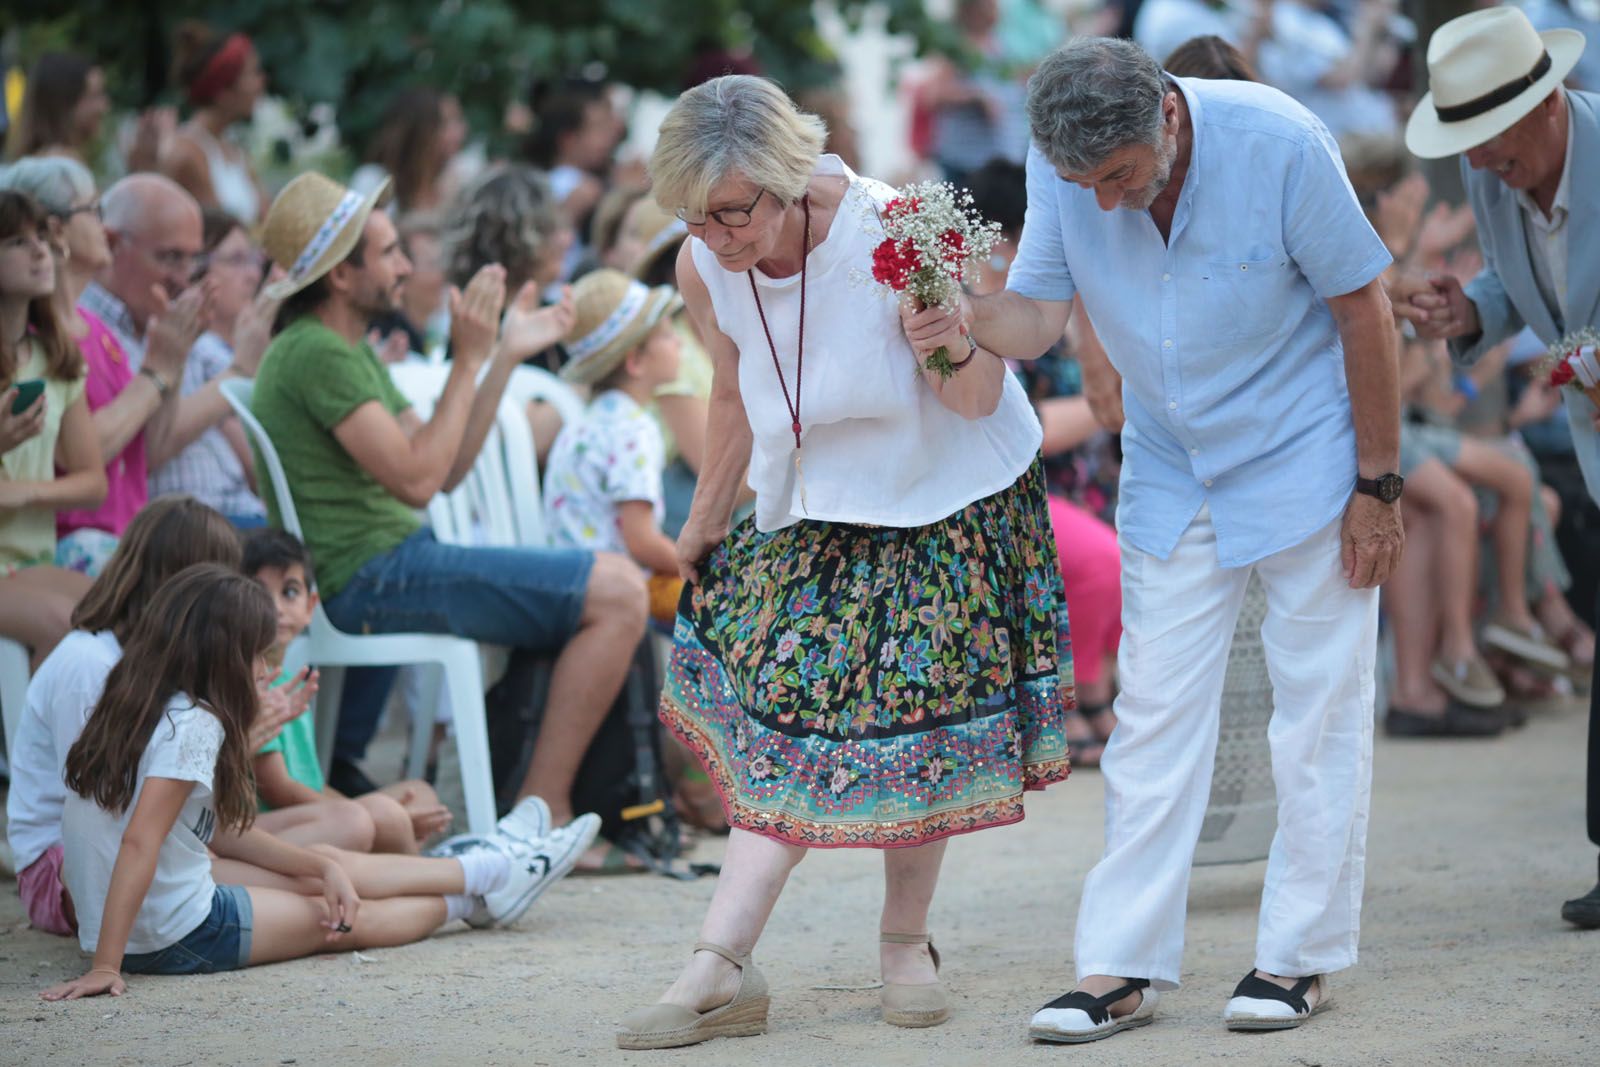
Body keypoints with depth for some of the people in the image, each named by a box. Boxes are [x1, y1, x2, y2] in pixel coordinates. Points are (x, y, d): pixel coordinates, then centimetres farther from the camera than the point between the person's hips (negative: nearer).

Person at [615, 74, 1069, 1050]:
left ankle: (907, 945, 15)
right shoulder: (706, 270, -13)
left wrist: (949, 349, -43)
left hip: (949, 500, -3)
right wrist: (706, 520, 19)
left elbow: (980, 402, -21)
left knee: (914, 721, -3)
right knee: (782, 714, -5)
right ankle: (722, 969, -11)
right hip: (815, 515, 4)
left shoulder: (888, 234, -27)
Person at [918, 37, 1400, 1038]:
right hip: (1172, 476, 3)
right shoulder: (1061, 168, -14)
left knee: (1320, 707, 1)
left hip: (1305, 462, -3)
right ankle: (1120, 969, 1)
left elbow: (1363, 308, -15)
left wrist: (1378, 486, -12)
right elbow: (1037, 314, -14)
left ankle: (1301, 955, 10)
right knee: (1154, 712, 0)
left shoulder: (1279, 145, -24)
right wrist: (969, 316, -38)